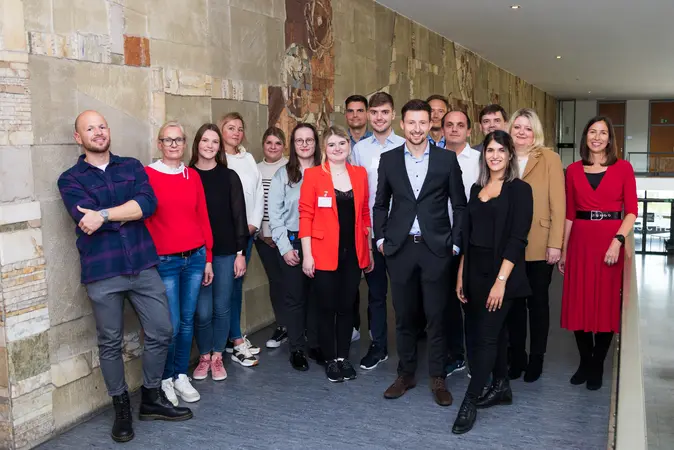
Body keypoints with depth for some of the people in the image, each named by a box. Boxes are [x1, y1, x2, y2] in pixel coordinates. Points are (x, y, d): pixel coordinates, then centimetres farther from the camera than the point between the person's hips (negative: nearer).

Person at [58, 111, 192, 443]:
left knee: (161, 333, 7)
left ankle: (151, 399, 27)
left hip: (143, 265, 3)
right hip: (102, 272, -2)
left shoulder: (132, 167, 10)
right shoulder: (70, 179, 3)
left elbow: (149, 203, -9)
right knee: (110, 343, 8)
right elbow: (87, 219, -15)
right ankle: (122, 409, 26)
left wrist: (105, 214, -16)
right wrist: (130, 211, -10)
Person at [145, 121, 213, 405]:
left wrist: (208, 259, 10)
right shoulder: (147, 175, -5)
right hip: (164, 261, -4)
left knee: (187, 320, 11)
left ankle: (181, 376, 27)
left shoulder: (192, 176, 8)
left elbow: (203, 217, 10)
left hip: (195, 257, 4)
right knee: (171, 325, -1)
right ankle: (166, 379, 21)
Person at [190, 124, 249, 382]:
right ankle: (204, 357, 20)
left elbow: (238, 215, 2)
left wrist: (241, 252, -3)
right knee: (203, 311, 0)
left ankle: (217, 357, 24)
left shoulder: (229, 177, 3)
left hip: (225, 253, 1)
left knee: (222, 307, 8)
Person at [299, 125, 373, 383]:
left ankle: (344, 357, 25)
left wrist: (369, 250, 11)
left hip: (353, 253, 3)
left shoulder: (360, 174, 7)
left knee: (346, 306, 12)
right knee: (327, 308, 6)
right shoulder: (313, 175, -5)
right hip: (324, 254, -3)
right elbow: (305, 216, -7)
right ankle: (330, 359, 21)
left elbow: (365, 214, 12)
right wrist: (307, 254, -11)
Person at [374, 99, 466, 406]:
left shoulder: (447, 159, 1)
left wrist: (455, 243, -1)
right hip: (399, 249, 2)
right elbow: (380, 204, 12)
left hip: (436, 248, -1)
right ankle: (405, 374, 24)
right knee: (404, 316, 10)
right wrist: (381, 238, 4)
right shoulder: (388, 159, 6)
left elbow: (459, 205, 4)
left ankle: (437, 378, 17)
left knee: (436, 316, 4)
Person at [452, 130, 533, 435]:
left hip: (501, 272, -6)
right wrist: (461, 274, 8)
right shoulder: (477, 188, 11)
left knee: (486, 336, -5)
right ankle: (501, 387, 29)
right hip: (475, 271, 6)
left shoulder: (519, 189, -7)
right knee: (494, 332, 16)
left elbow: (517, 238, -13)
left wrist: (501, 280, -20)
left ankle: (470, 402, 1)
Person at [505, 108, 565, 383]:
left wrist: (555, 243, -13)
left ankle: (536, 358, 22)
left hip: (539, 245, -3)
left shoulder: (550, 159, -3)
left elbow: (558, 203, -7)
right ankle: (516, 356, 23)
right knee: (514, 301, 10)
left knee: (538, 301, 10)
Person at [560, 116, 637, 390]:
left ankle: (598, 366, 20)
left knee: (607, 304, 5)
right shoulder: (573, 170, 7)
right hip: (580, 241, 2)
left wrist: (617, 241, -16)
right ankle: (585, 362, 22)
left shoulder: (623, 168, 1)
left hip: (611, 241, -2)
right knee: (579, 304, 5)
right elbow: (569, 213, 7)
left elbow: (631, 211, -3)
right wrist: (563, 250, 5)